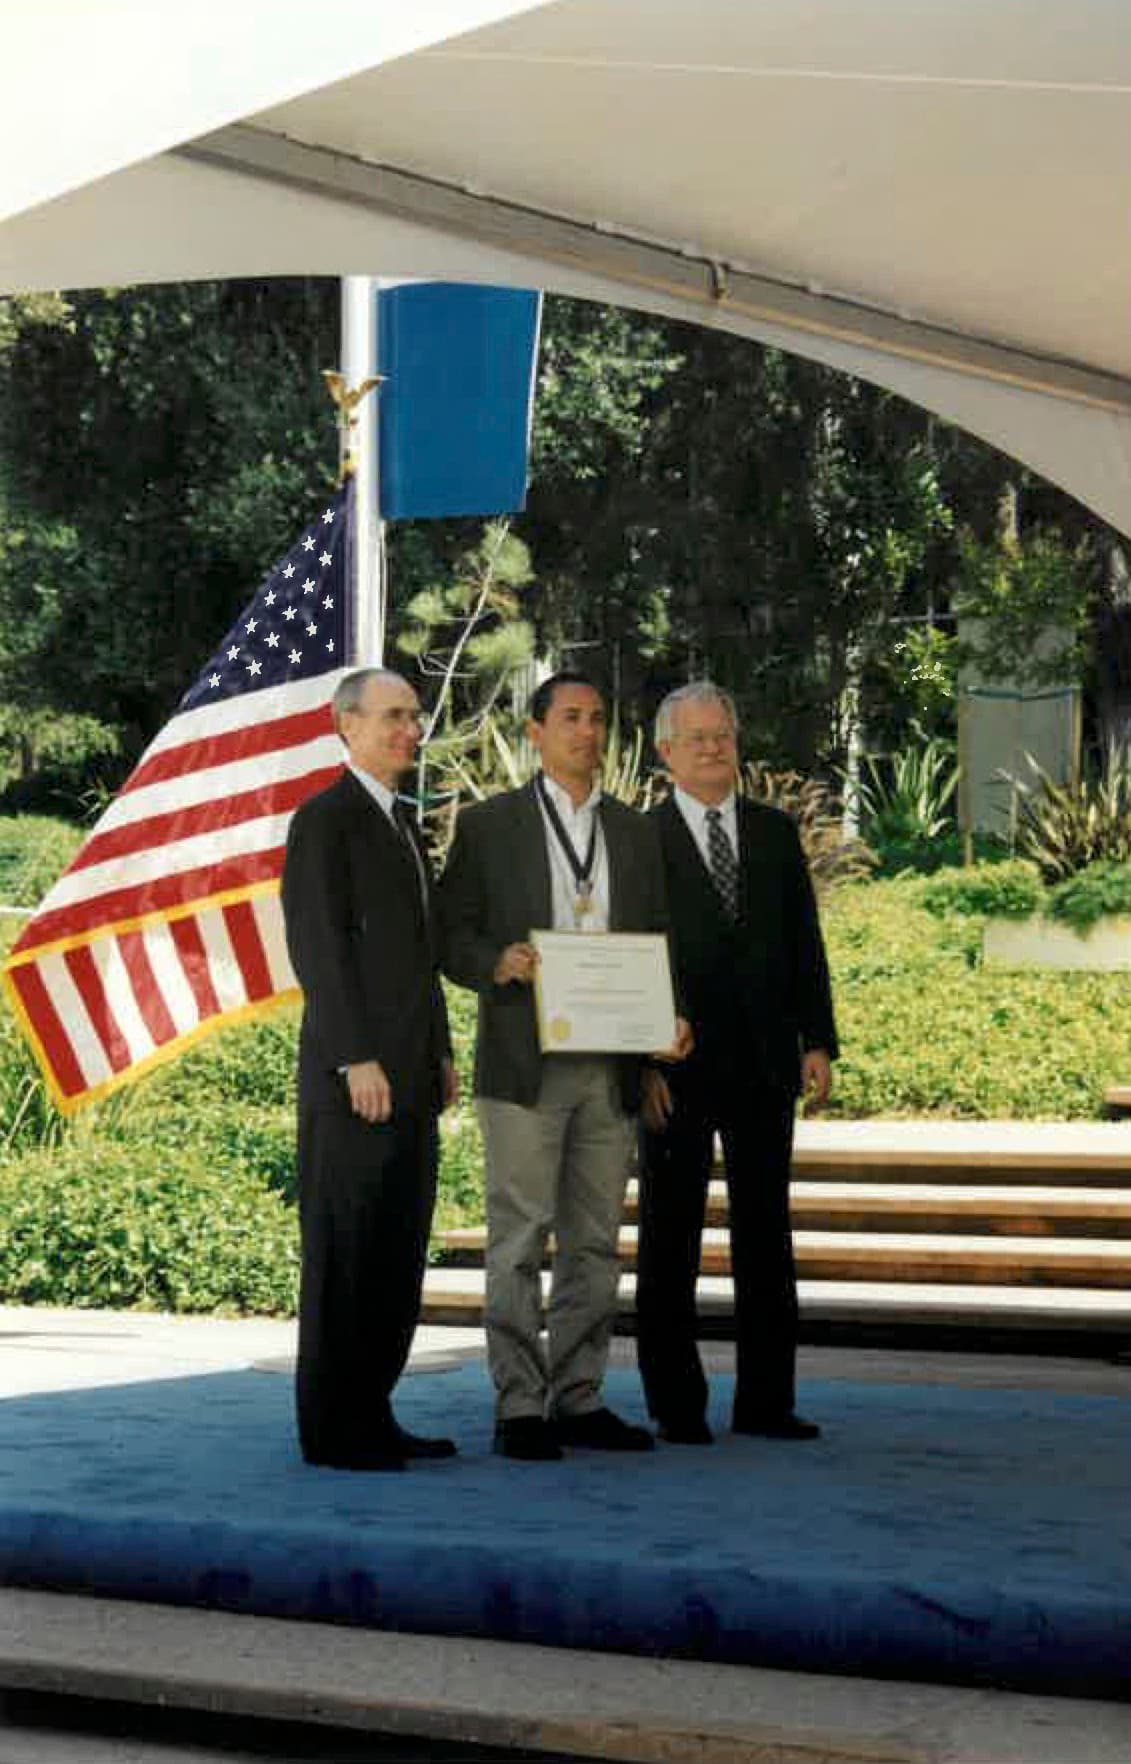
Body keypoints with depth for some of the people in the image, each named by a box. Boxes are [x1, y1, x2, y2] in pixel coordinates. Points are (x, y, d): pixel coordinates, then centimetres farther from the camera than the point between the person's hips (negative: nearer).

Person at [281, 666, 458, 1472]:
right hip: (356, 1076, -9)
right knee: (345, 1251, -6)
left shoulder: (404, 826, 21)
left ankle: (371, 1415, 14)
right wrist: (357, 1059, -19)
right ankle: (331, 1429, -1)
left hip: (411, 1077, 9)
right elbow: (320, 946, -14)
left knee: (399, 1251, 8)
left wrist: (441, 1051, 18)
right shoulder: (324, 821, -7)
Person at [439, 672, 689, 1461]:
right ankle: (519, 1406, -1)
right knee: (520, 1237, -4)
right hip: (525, 1063, -4)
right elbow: (452, 934, 1)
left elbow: (657, 942, 15)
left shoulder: (636, 832, 15)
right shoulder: (488, 825, 3)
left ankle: (579, 1399, 14)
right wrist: (498, 963, -19)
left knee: (596, 1240, 7)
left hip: (613, 1064, 4)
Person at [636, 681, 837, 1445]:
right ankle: (676, 1402, 10)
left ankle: (766, 1398, 13)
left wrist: (818, 1042, 2)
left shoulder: (775, 832, 9)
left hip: (764, 1064, 4)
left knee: (767, 1232, 7)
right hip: (677, 1068, -4)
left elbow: (804, 944, 10)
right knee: (670, 1237, 3)